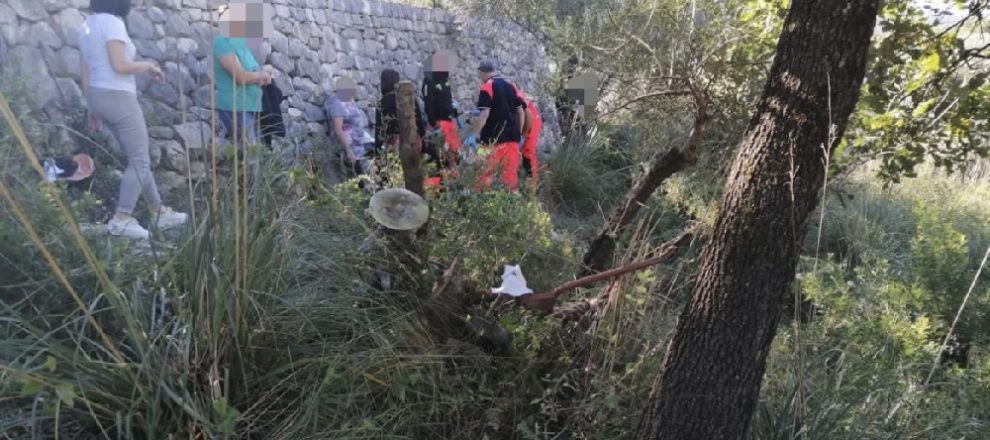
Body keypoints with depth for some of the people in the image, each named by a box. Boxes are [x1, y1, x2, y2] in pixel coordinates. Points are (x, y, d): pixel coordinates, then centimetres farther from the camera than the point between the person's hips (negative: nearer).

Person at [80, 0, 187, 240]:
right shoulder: (112, 22, -12)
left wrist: (92, 107, 19)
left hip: (98, 97, 9)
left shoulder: (88, 25, 15)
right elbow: (120, 65, -20)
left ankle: (160, 213, 20)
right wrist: (148, 65, -2)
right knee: (140, 160, -2)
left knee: (138, 158, 14)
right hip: (118, 97, -9)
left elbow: (84, 71, 15)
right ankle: (121, 220, -4)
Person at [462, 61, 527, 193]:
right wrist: (518, 133, 22)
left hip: (493, 139, -6)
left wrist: (473, 135, -18)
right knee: (511, 173, 9)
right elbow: (521, 112, 15)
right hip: (512, 137, 6)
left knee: (485, 174, 1)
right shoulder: (511, 86, 13)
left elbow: (484, 114, -18)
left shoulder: (487, 87, -7)